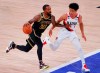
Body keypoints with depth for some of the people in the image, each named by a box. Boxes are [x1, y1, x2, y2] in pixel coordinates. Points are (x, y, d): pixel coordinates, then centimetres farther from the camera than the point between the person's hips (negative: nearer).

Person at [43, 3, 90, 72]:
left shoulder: (79, 16, -18)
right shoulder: (65, 16, -25)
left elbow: (81, 23, 5)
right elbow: (58, 22, -8)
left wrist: (83, 34, 3)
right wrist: (51, 29, -11)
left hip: (72, 33, 2)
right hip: (64, 31, -2)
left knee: (79, 48, -10)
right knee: (54, 48, 6)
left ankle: (84, 65, -1)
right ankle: (47, 40, 40)